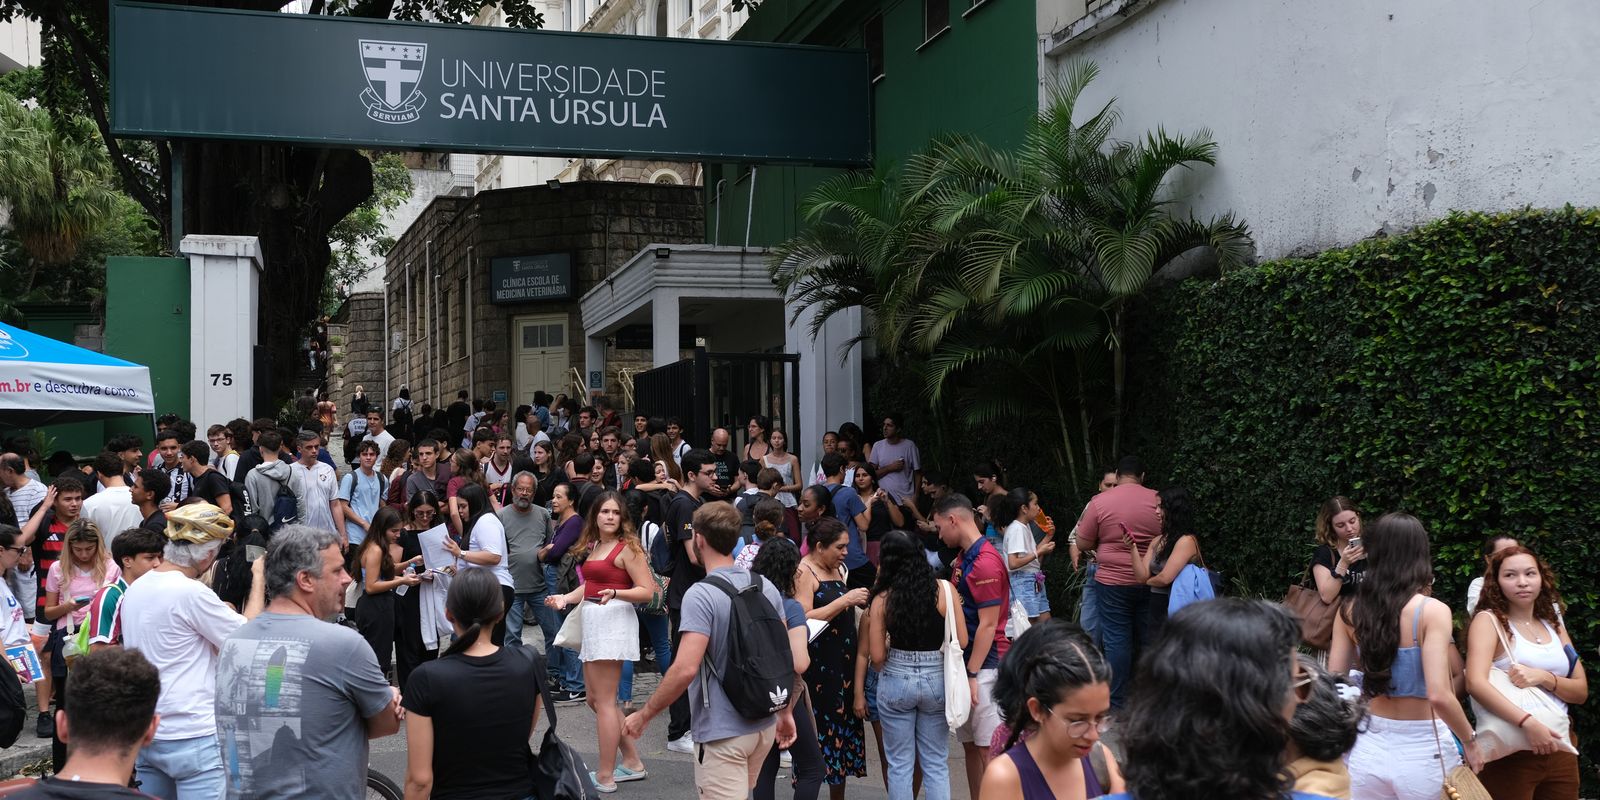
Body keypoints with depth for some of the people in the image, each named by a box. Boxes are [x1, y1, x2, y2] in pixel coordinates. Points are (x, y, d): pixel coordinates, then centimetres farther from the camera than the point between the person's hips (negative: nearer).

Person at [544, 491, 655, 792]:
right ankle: (633, 763, 23)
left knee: (603, 702, -4)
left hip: (614, 620, -9)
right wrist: (566, 597, 4)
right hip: (592, 621, 9)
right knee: (595, 699, 14)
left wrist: (615, 593, -28)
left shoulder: (628, 547, -9)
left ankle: (605, 776, 4)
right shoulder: (593, 546, 15)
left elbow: (647, 591, -13)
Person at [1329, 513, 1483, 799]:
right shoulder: (1432, 611, -14)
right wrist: (1470, 742, -7)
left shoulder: (1349, 612, -1)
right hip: (1423, 751, -3)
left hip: (1369, 748, 3)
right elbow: (1439, 695, -21)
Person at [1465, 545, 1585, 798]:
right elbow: (1476, 683, -20)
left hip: (1560, 748, 5)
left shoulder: (1554, 625, 11)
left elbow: (1581, 692, 7)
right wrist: (1527, 722, -31)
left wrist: (1544, 678, -13)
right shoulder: (1489, 620, -6)